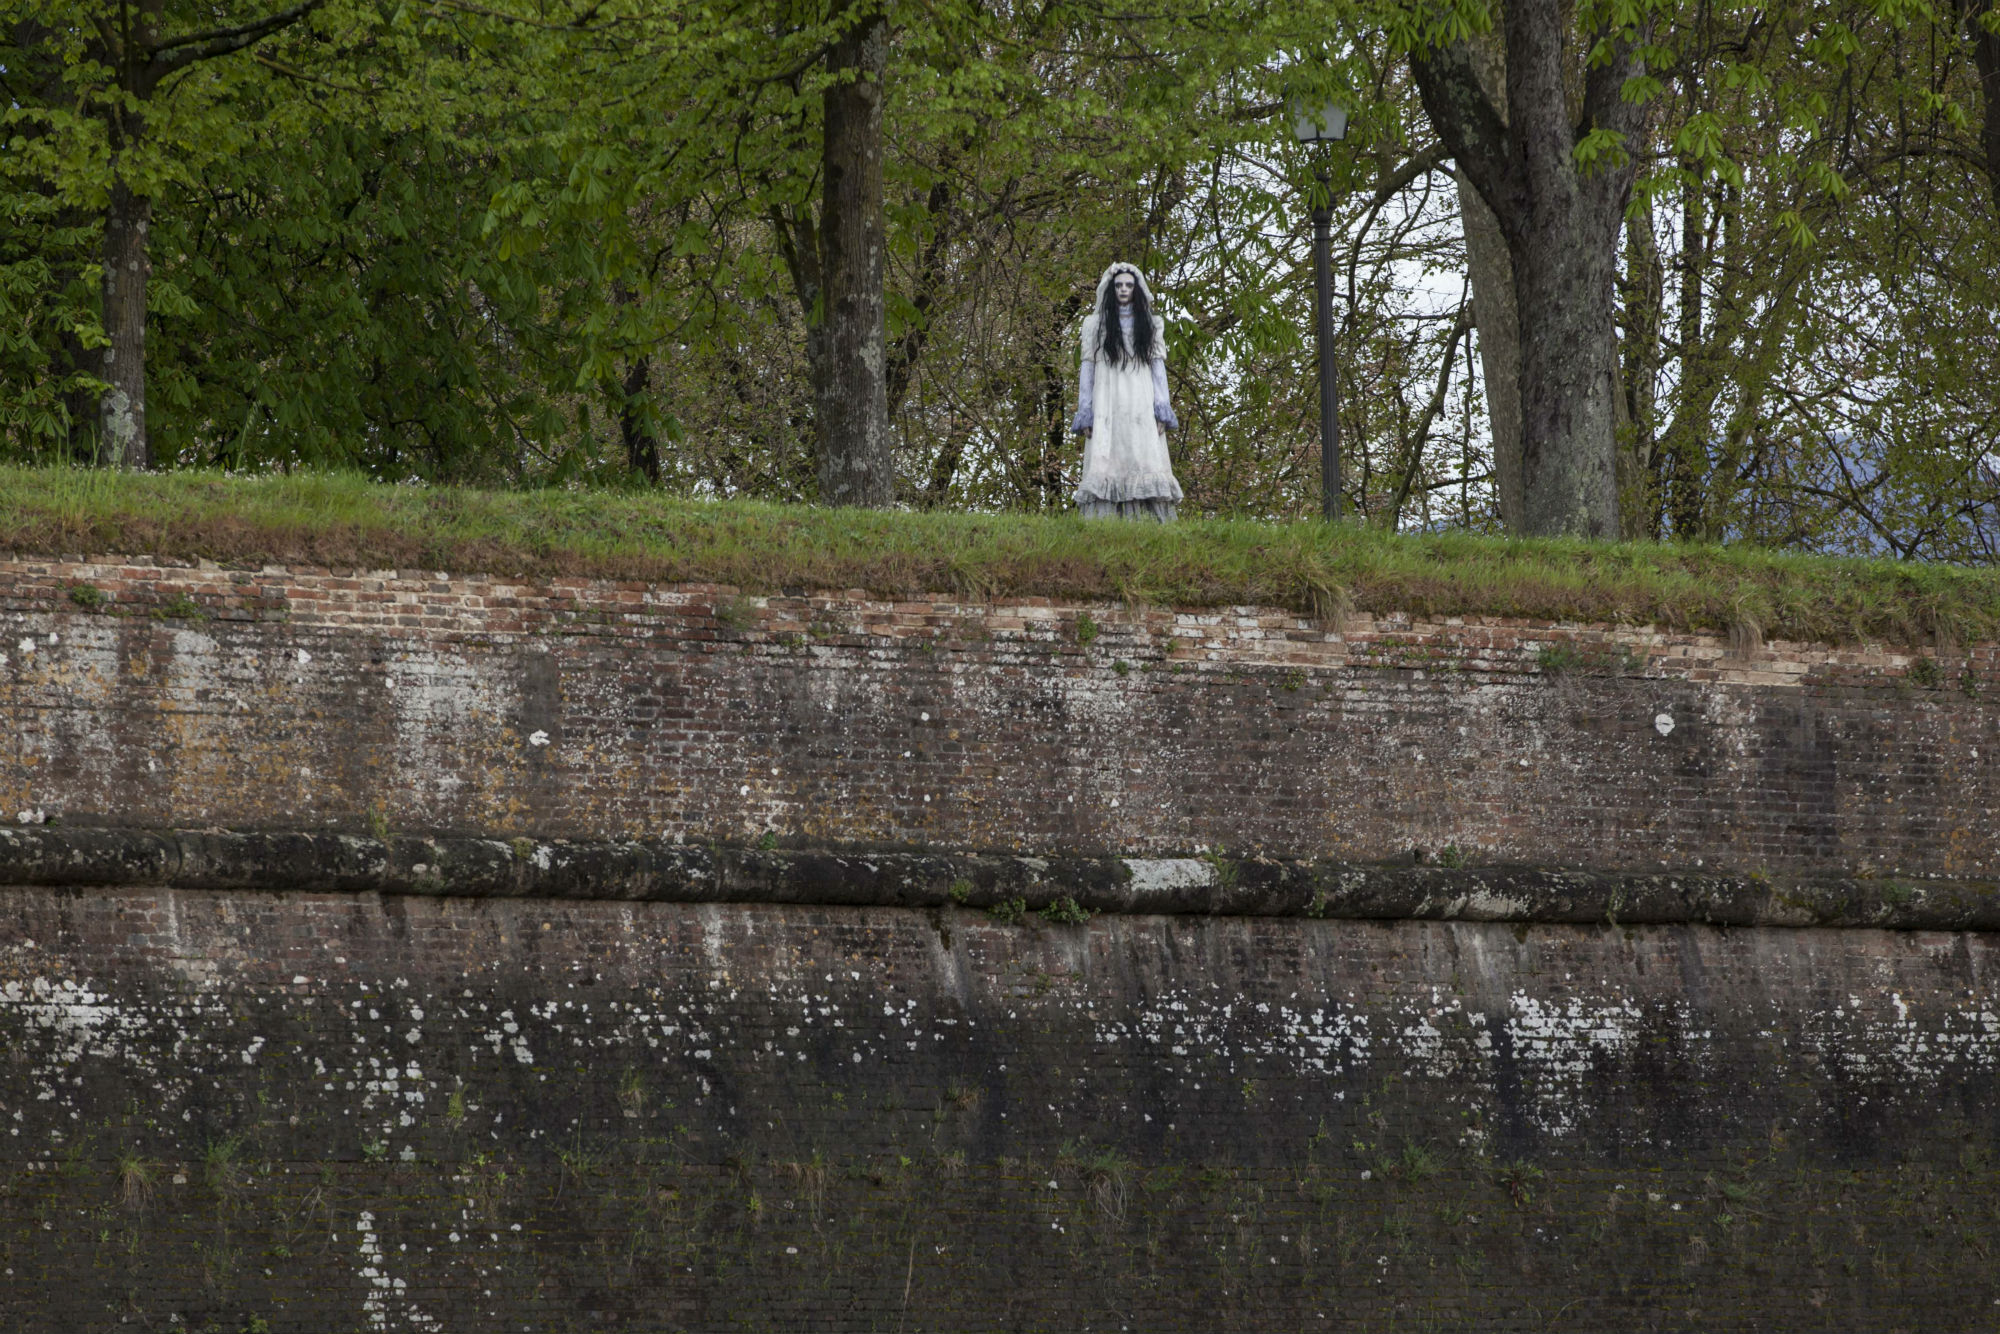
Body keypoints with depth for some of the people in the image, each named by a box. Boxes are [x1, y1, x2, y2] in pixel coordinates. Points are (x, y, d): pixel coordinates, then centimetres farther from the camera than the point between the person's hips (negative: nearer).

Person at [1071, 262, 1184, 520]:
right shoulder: (1096, 324, 13)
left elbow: (1158, 366, 11)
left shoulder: (1150, 324, 15)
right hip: (1107, 405, -1)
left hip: (1141, 406, 1)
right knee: (1105, 466, -12)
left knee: (1145, 466, -11)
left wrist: (1161, 411, 0)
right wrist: (1085, 413, 1)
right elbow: (1087, 367, 10)